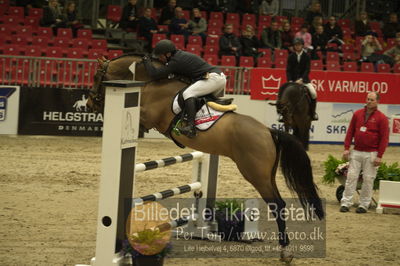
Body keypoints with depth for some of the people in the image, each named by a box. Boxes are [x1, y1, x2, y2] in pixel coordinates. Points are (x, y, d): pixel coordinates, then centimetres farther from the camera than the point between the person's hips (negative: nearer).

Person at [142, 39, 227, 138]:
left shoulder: (176, 61, -11)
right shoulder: (181, 55, 19)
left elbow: (155, 74, -12)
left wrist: (146, 60, 4)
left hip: (213, 77, -10)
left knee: (188, 93, -20)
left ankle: (190, 127, -32)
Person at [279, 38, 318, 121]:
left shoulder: (306, 56, 0)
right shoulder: (291, 56, 4)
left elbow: (307, 69, -7)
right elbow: (288, 70, 1)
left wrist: (301, 79, -20)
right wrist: (290, 81, -13)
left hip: (304, 80, -1)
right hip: (292, 80, 1)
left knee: (313, 93, -22)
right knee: (282, 92, -21)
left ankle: (312, 112, -4)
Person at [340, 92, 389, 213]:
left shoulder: (381, 118, -3)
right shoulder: (357, 114, 8)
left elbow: (384, 138, -4)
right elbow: (350, 132, 11)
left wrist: (379, 156, -10)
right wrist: (346, 148, 3)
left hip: (371, 154, -3)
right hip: (356, 152, 3)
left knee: (368, 179, 0)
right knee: (351, 176, -1)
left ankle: (364, 205, 8)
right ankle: (345, 203, 2)